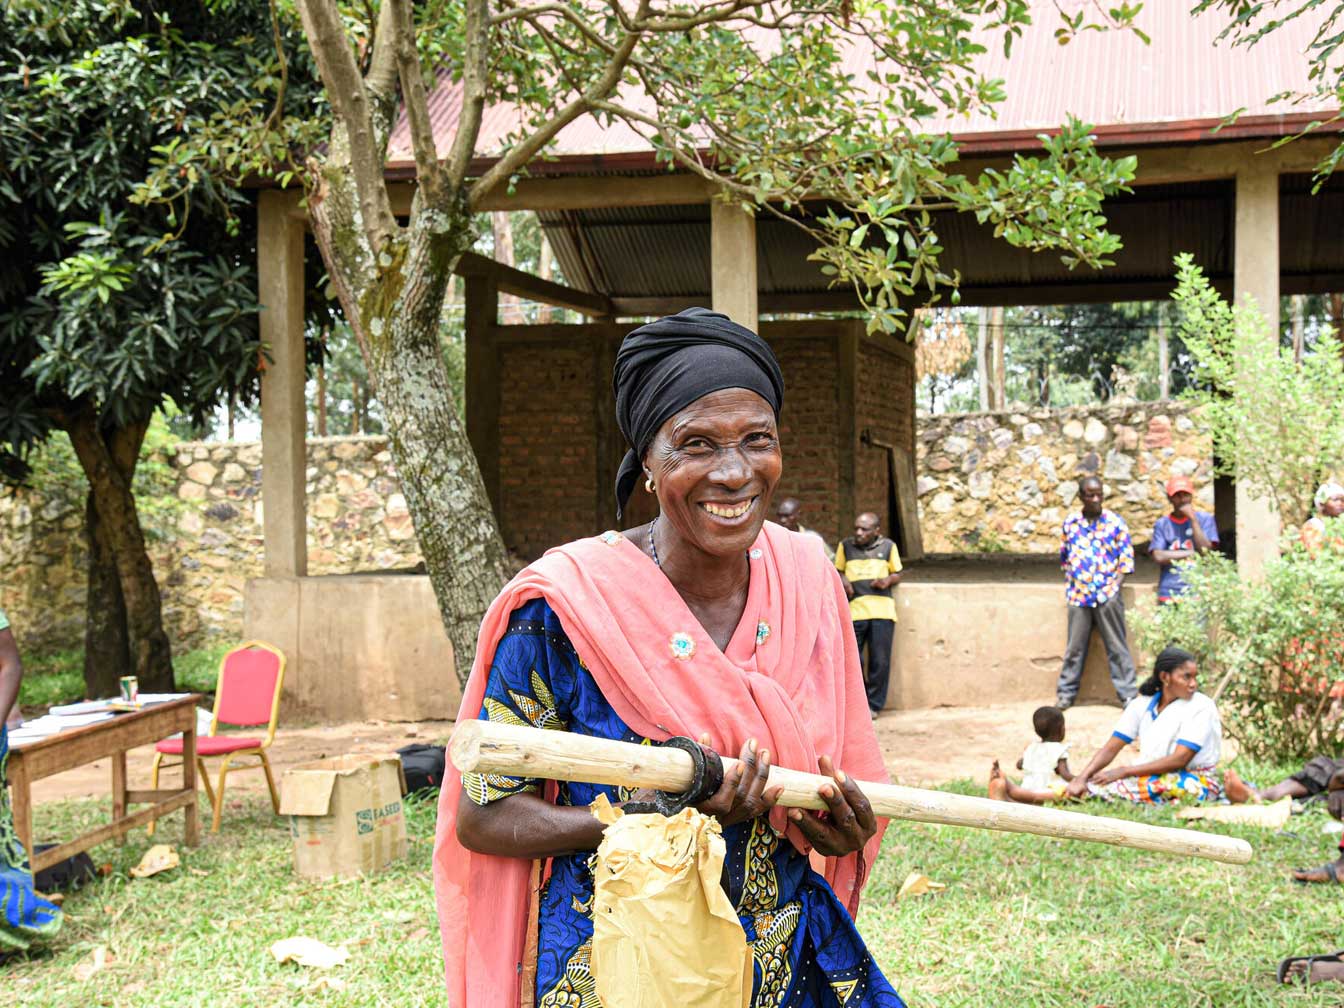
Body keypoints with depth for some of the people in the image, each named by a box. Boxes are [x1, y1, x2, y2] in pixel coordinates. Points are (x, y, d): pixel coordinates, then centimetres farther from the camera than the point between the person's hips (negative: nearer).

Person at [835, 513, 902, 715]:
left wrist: (888, 580, -5)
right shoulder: (845, 546, 12)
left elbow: (897, 575, 17)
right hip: (854, 609, 0)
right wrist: (843, 581, -3)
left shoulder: (888, 546, 12)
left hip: (882, 610, 0)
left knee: (880, 661, 0)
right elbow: (838, 571, 20)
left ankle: (874, 705, 11)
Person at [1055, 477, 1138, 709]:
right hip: (1078, 595, 2)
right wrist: (1069, 584, 10)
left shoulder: (1115, 522, 0)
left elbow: (1126, 558, 1)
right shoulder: (1070, 523, 7)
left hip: (1108, 595, -2)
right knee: (1074, 647, 6)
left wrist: (1116, 586, -7)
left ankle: (1127, 694, 5)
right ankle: (1065, 694, 14)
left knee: (1117, 647, 1)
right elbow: (1064, 556, 17)